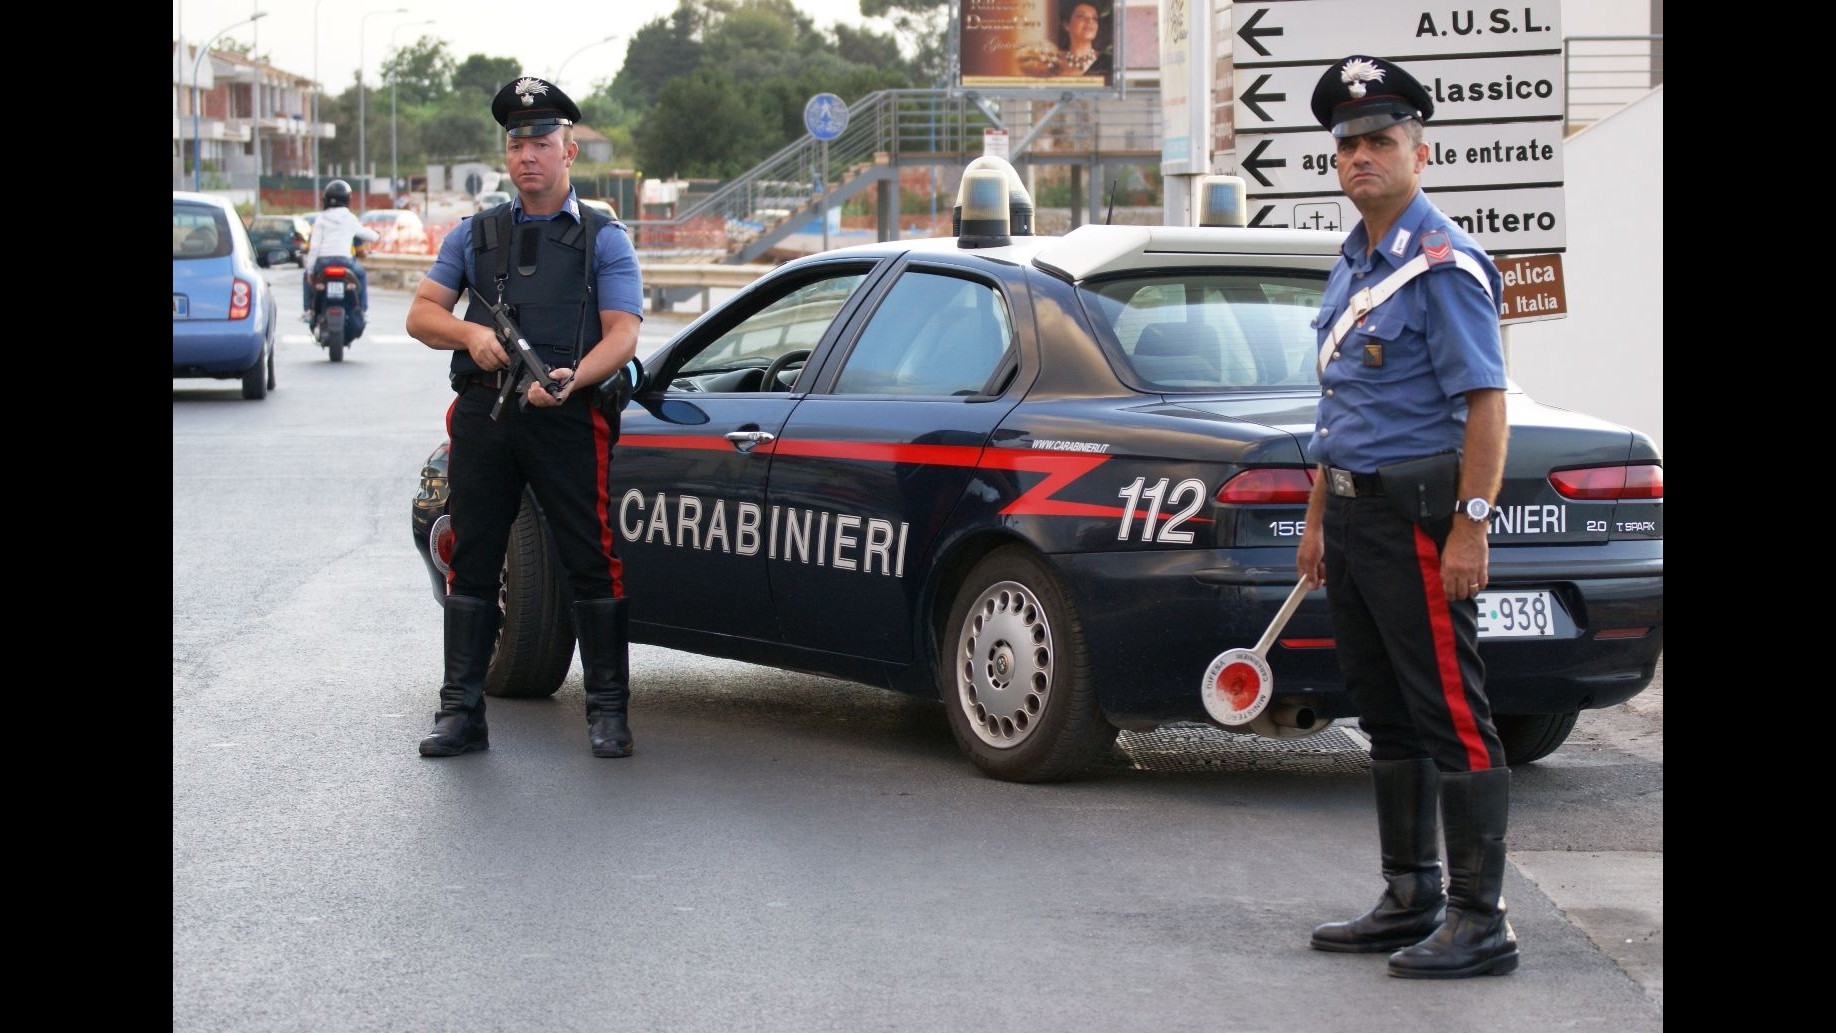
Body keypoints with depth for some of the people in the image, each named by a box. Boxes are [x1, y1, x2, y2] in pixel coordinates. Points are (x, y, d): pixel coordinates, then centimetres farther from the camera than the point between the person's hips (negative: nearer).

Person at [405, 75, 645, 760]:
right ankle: (462, 713, 7)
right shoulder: (475, 235, 19)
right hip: (483, 414, 3)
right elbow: (421, 313, 13)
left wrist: (572, 378, -21)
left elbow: (622, 332, -2)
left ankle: (607, 713, 1)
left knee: (593, 562, -5)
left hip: (568, 415, -3)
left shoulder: (604, 239, 9)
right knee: (472, 562, 3)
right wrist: (470, 332, -9)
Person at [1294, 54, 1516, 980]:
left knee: (1452, 720, -7)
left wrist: (1470, 525, -23)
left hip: (1418, 516, -9)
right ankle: (1409, 901, 23)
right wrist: (1318, 518, 21)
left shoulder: (1442, 264, -12)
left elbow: (1485, 403, -18)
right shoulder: (1352, 266, 17)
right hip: (1356, 514, 10)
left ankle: (1479, 921, -5)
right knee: (1390, 720, 14)